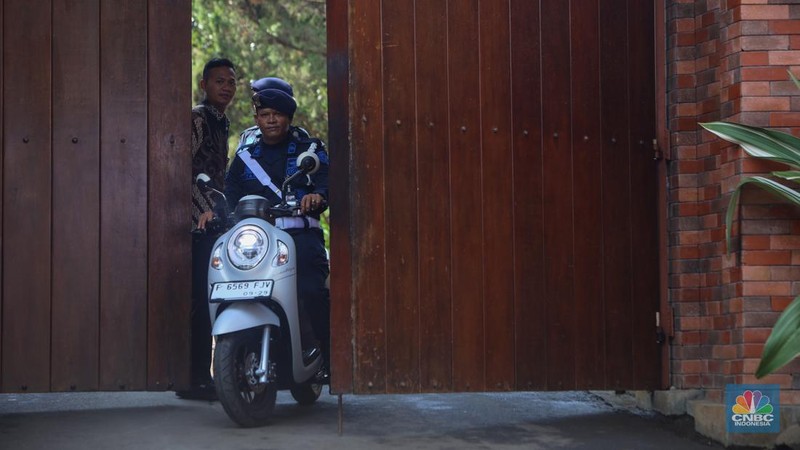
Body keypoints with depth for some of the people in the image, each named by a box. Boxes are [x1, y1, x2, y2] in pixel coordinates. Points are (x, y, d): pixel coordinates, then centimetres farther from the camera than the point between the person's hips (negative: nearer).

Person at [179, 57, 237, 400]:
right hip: (198, 222, -10)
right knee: (201, 299, -12)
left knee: (206, 300, 10)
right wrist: (206, 208, -25)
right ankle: (195, 377, -10)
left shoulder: (221, 122, 22)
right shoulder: (197, 118, -8)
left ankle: (200, 375, 15)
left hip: (214, 221, 10)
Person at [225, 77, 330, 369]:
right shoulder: (245, 155, 23)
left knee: (311, 290, -25)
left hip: (301, 235, -3)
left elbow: (327, 181, 0)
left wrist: (318, 196, -24)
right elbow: (230, 192, 11)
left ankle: (330, 356, -17)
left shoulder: (309, 150, 15)